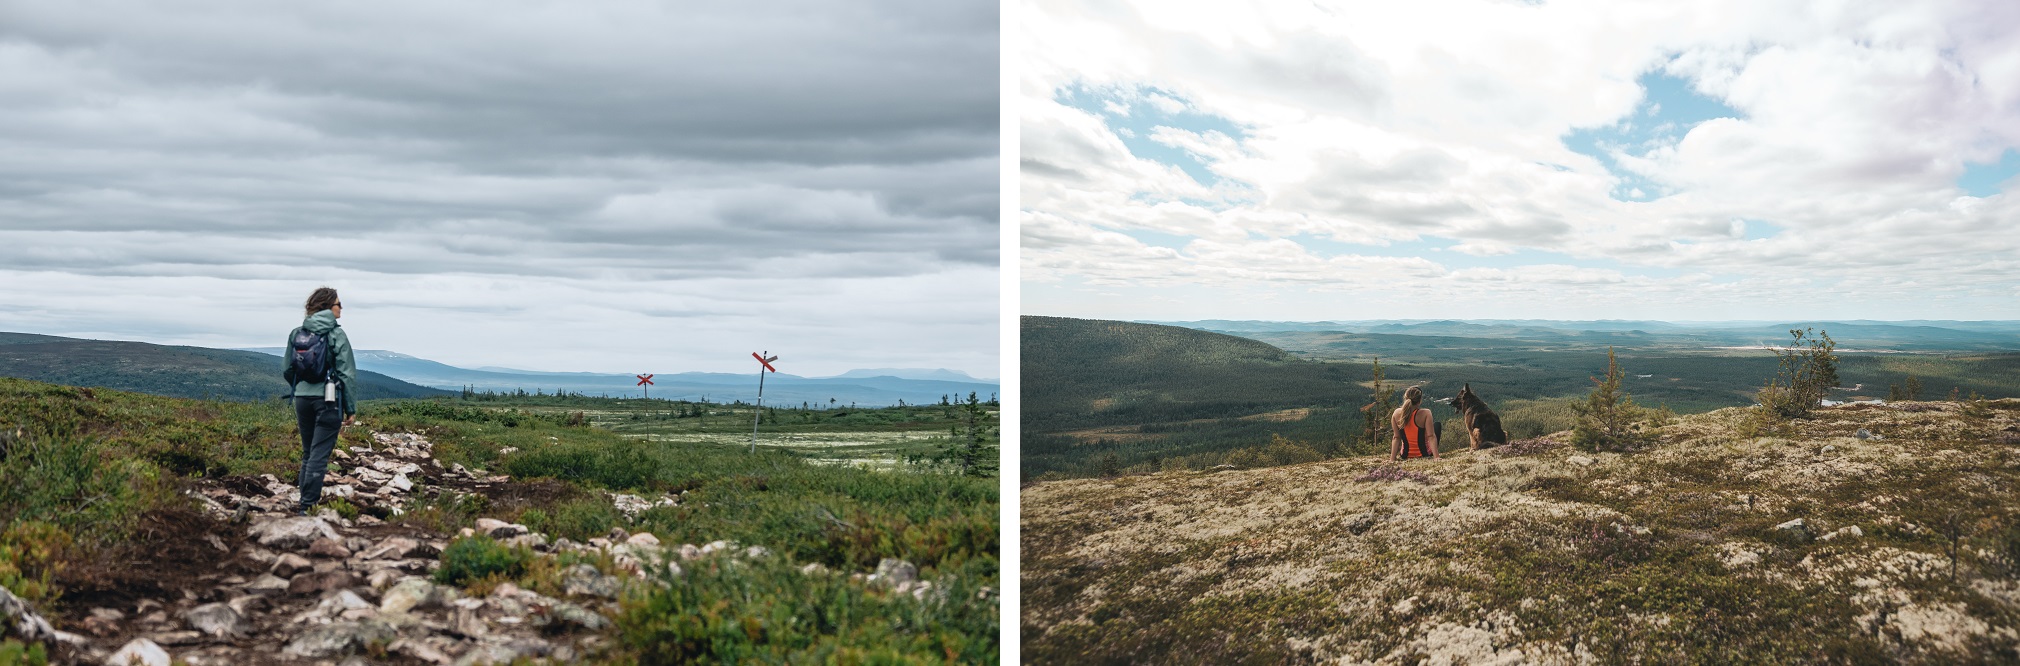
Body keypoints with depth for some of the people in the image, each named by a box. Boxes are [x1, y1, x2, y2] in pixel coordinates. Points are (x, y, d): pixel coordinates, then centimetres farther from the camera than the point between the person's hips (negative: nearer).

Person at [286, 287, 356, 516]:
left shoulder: (297, 333, 7)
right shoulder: (336, 334, -7)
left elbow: (289, 370, 12)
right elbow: (347, 374, -8)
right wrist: (351, 409, -3)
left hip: (302, 398, 5)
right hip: (328, 399, -5)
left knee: (308, 452, 17)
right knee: (319, 454, -2)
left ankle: (306, 499, 20)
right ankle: (308, 504, -5)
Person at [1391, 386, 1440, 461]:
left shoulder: (1396, 414, -12)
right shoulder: (1425, 413, -21)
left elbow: (1396, 438, -8)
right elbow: (1431, 437, -23)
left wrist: (1392, 459, -5)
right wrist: (1436, 457, -23)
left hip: (1405, 455, 3)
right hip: (1425, 454, -3)